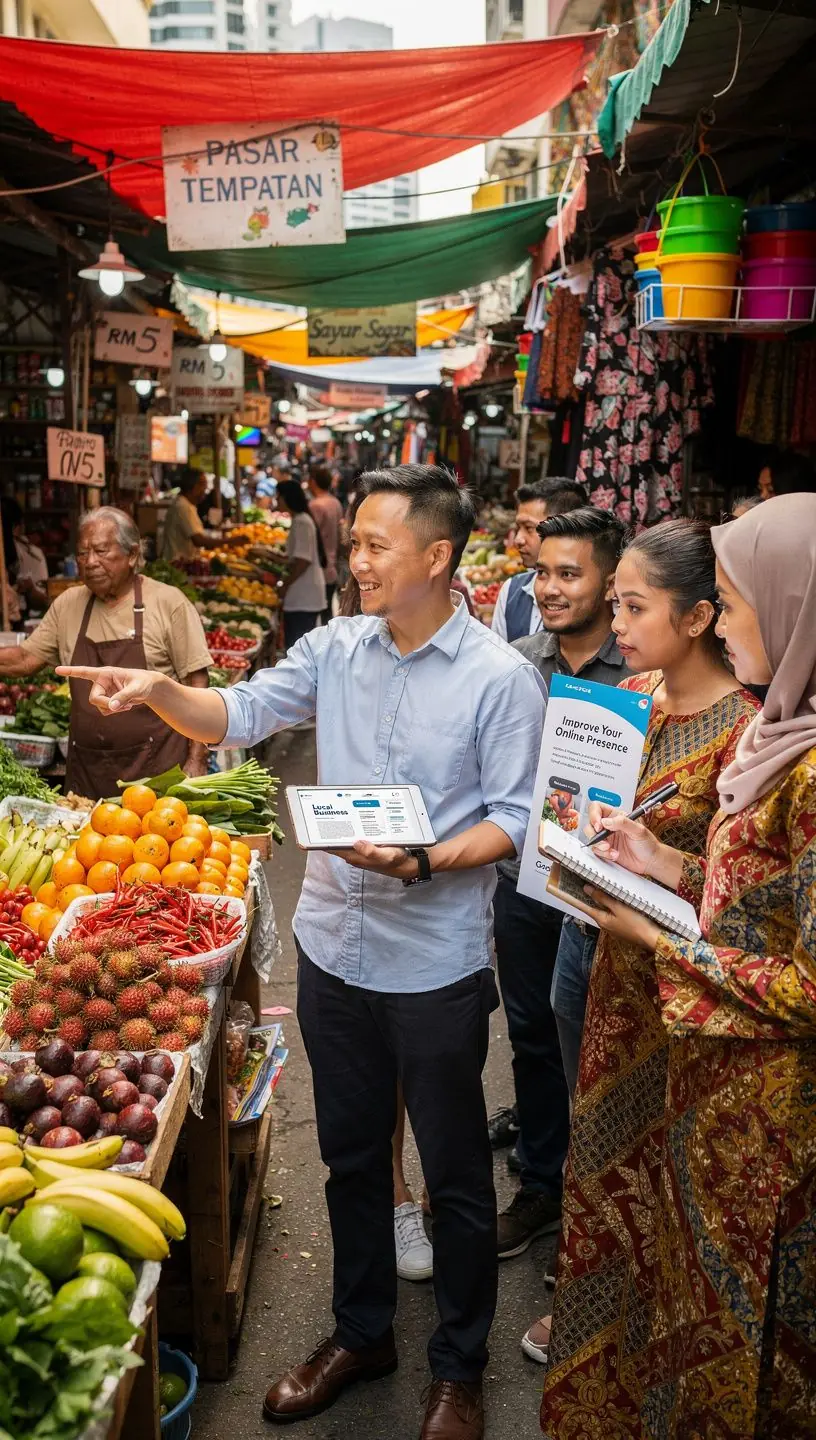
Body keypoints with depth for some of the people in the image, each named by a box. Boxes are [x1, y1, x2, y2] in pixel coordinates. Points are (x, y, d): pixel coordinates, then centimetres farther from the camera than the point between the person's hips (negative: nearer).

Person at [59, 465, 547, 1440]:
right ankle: (362, 1333, 42)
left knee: (454, 1174, 12)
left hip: (437, 966, -5)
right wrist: (158, 690, -14)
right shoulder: (336, 647, 1)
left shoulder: (501, 678, -13)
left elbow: (513, 818, -12)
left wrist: (424, 862, -27)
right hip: (333, 947, 5)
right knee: (351, 1155, 21)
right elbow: (240, 715, 4)